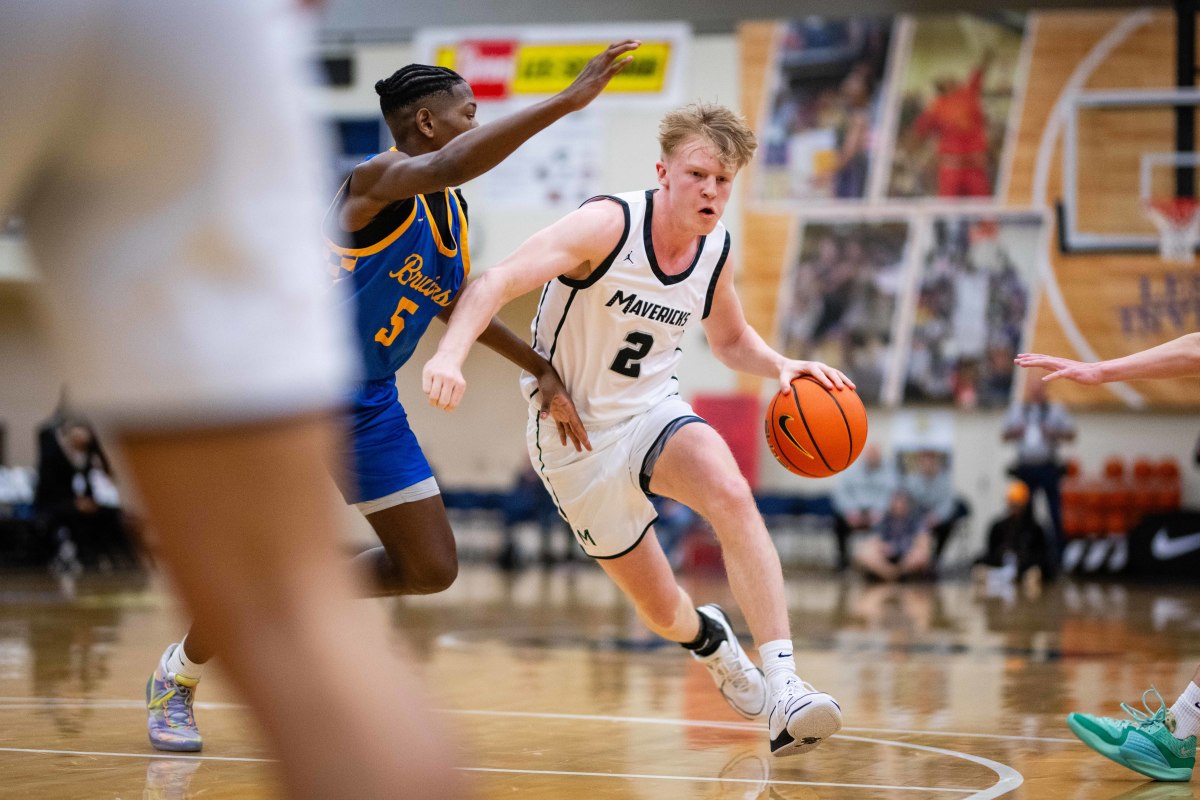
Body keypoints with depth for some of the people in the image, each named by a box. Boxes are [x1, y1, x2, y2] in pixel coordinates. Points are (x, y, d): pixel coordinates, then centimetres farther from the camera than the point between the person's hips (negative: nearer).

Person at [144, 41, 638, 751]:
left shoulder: (453, 213, 6)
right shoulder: (377, 181, -21)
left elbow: (457, 301, 23)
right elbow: (446, 166, -43)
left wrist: (542, 370, 17)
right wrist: (568, 100, -47)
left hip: (371, 405, 8)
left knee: (432, 569, 3)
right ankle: (177, 679, 22)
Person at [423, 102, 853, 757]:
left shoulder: (716, 249, -4)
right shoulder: (611, 224, -23)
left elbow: (731, 340, 16)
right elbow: (495, 282, -33)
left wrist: (782, 366, -6)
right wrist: (450, 355, -51)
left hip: (653, 411, 3)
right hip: (577, 438, -3)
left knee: (731, 495, -32)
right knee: (662, 613, 7)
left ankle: (782, 686, -34)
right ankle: (709, 639, 46)